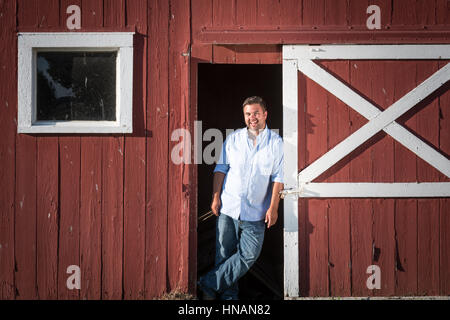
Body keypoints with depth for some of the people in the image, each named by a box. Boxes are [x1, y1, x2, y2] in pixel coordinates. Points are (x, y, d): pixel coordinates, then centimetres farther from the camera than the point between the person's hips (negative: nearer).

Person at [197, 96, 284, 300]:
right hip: (227, 207, 2)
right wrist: (216, 197, 1)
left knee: (249, 255, -9)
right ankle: (228, 295, 13)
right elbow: (221, 169, 10)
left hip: (255, 212, -1)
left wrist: (273, 207, -6)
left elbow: (278, 177, 0)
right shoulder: (233, 139, 9)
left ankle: (208, 285, 1)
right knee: (224, 254, 2)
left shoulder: (276, 143, 2)